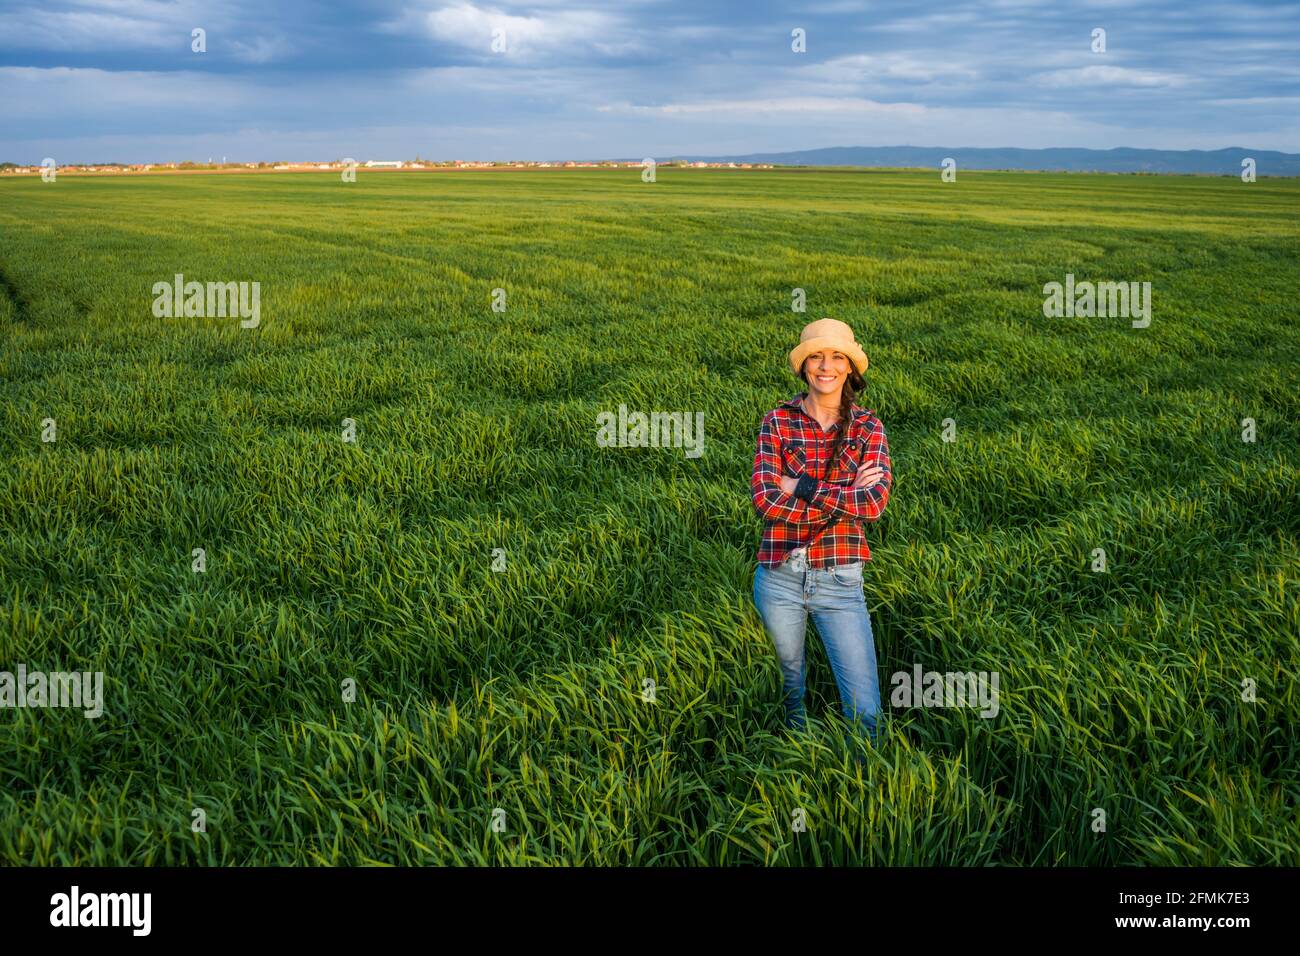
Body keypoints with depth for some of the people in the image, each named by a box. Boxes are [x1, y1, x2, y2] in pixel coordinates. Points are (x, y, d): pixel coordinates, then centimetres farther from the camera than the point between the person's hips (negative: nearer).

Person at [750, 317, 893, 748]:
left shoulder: (867, 427, 0)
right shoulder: (777, 421, -3)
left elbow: (876, 502, -15)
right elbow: (766, 500, -14)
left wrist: (801, 488, -16)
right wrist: (846, 497, -15)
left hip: (840, 580, 0)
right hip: (779, 577, 0)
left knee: (865, 709, -2)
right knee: (788, 690, 19)